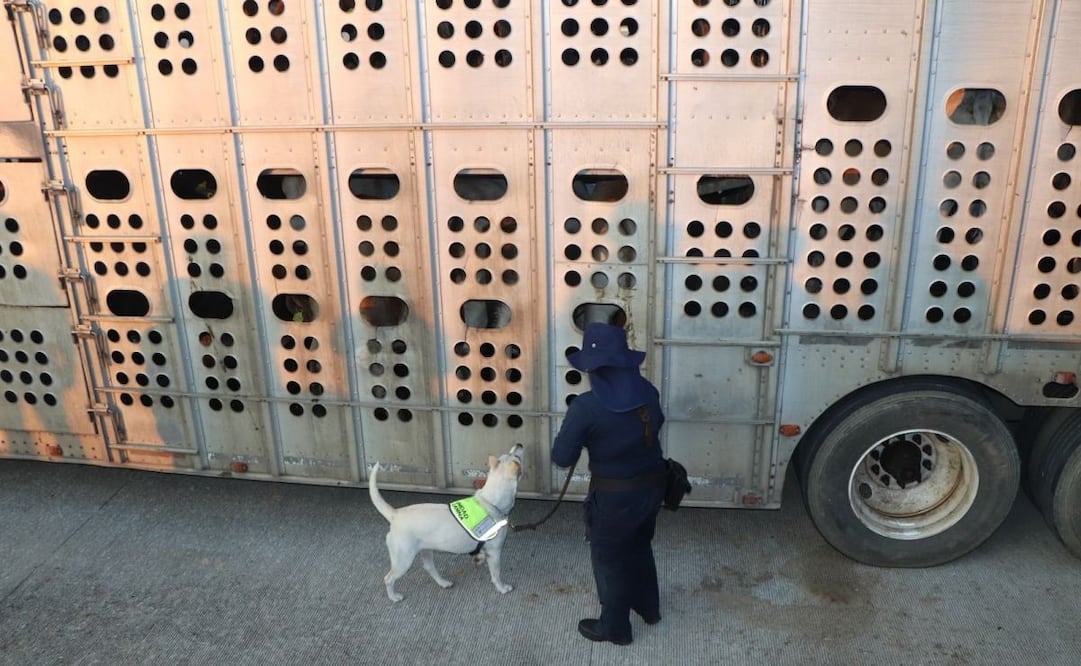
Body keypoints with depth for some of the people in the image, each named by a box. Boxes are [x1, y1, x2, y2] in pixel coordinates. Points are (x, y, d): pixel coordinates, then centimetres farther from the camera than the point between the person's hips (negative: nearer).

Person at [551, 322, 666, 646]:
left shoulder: (586, 406, -27)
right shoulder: (648, 391, -8)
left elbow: (562, 457, -19)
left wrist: (575, 431, -2)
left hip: (614, 496, -6)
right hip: (651, 485, 6)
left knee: (610, 561, 17)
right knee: (640, 547, 30)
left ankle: (615, 628, 37)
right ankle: (648, 607, 51)